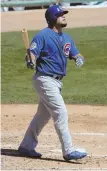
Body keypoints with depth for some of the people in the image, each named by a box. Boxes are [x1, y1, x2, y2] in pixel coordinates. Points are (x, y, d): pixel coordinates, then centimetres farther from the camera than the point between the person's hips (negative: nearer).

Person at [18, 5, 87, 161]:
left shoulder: (67, 38, 13)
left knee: (43, 115, 16)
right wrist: (30, 61, -41)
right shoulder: (43, 35, -11)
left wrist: (79, 58, -10)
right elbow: (32, 53, -18)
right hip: (45, 79, -9)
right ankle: (68, 151, -12)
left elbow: (75, 54, 13)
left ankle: (26, 146, 26)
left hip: (57, 82, 9)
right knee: (61, 113, -13)